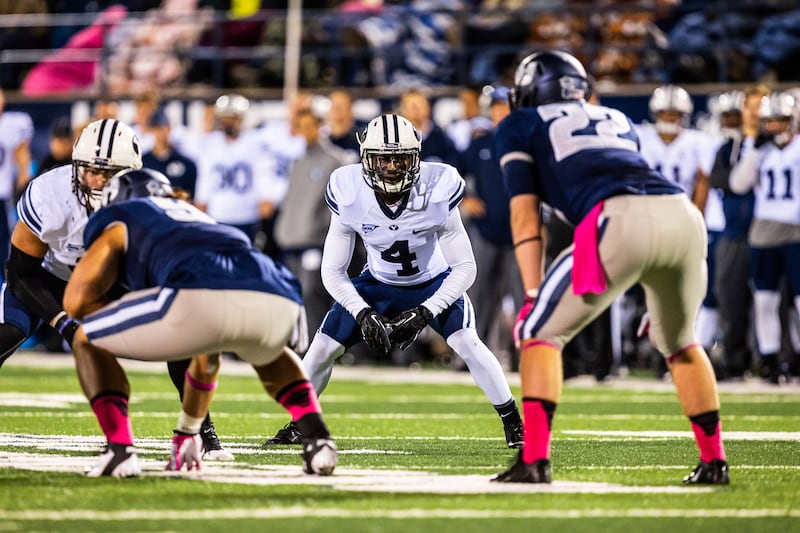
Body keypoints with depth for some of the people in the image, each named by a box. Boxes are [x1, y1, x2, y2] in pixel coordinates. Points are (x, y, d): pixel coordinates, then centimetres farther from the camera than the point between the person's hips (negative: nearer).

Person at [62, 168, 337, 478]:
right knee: (267, 354, 43)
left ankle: (120, 450, 1)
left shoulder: (117, 220, 29)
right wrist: (188, 431, 61)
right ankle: (317, 438, 19)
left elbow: (77, 299, 14)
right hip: (280, 303, 6)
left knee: (88, 342, 19)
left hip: (203, 299, -6)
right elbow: (208, 357, 51)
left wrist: (140, 332, 31)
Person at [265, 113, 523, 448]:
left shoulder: (437, 192, -30)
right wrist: (363, 313, -28)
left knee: (467, 344, -24)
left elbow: (464, 267, -22)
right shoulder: (349, 195, -25)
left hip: (434, 283, -2)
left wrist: (425, 313, -29)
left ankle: (514, 424, -8)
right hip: (379, 285, 2)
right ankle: (298, 424, 18)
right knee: (323, 347, -7)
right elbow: (332, 271, -15)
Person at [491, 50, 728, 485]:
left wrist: (532, 295, 10)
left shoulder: (521, 127, 24)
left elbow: (526, 216, 14)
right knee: (679, 341, 28)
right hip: (684, 214, 5)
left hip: (622, 221, -5)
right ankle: (714, 461, 26)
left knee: (540, 332, 9)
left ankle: (534, 461, -2)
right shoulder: (618, 121, 38)